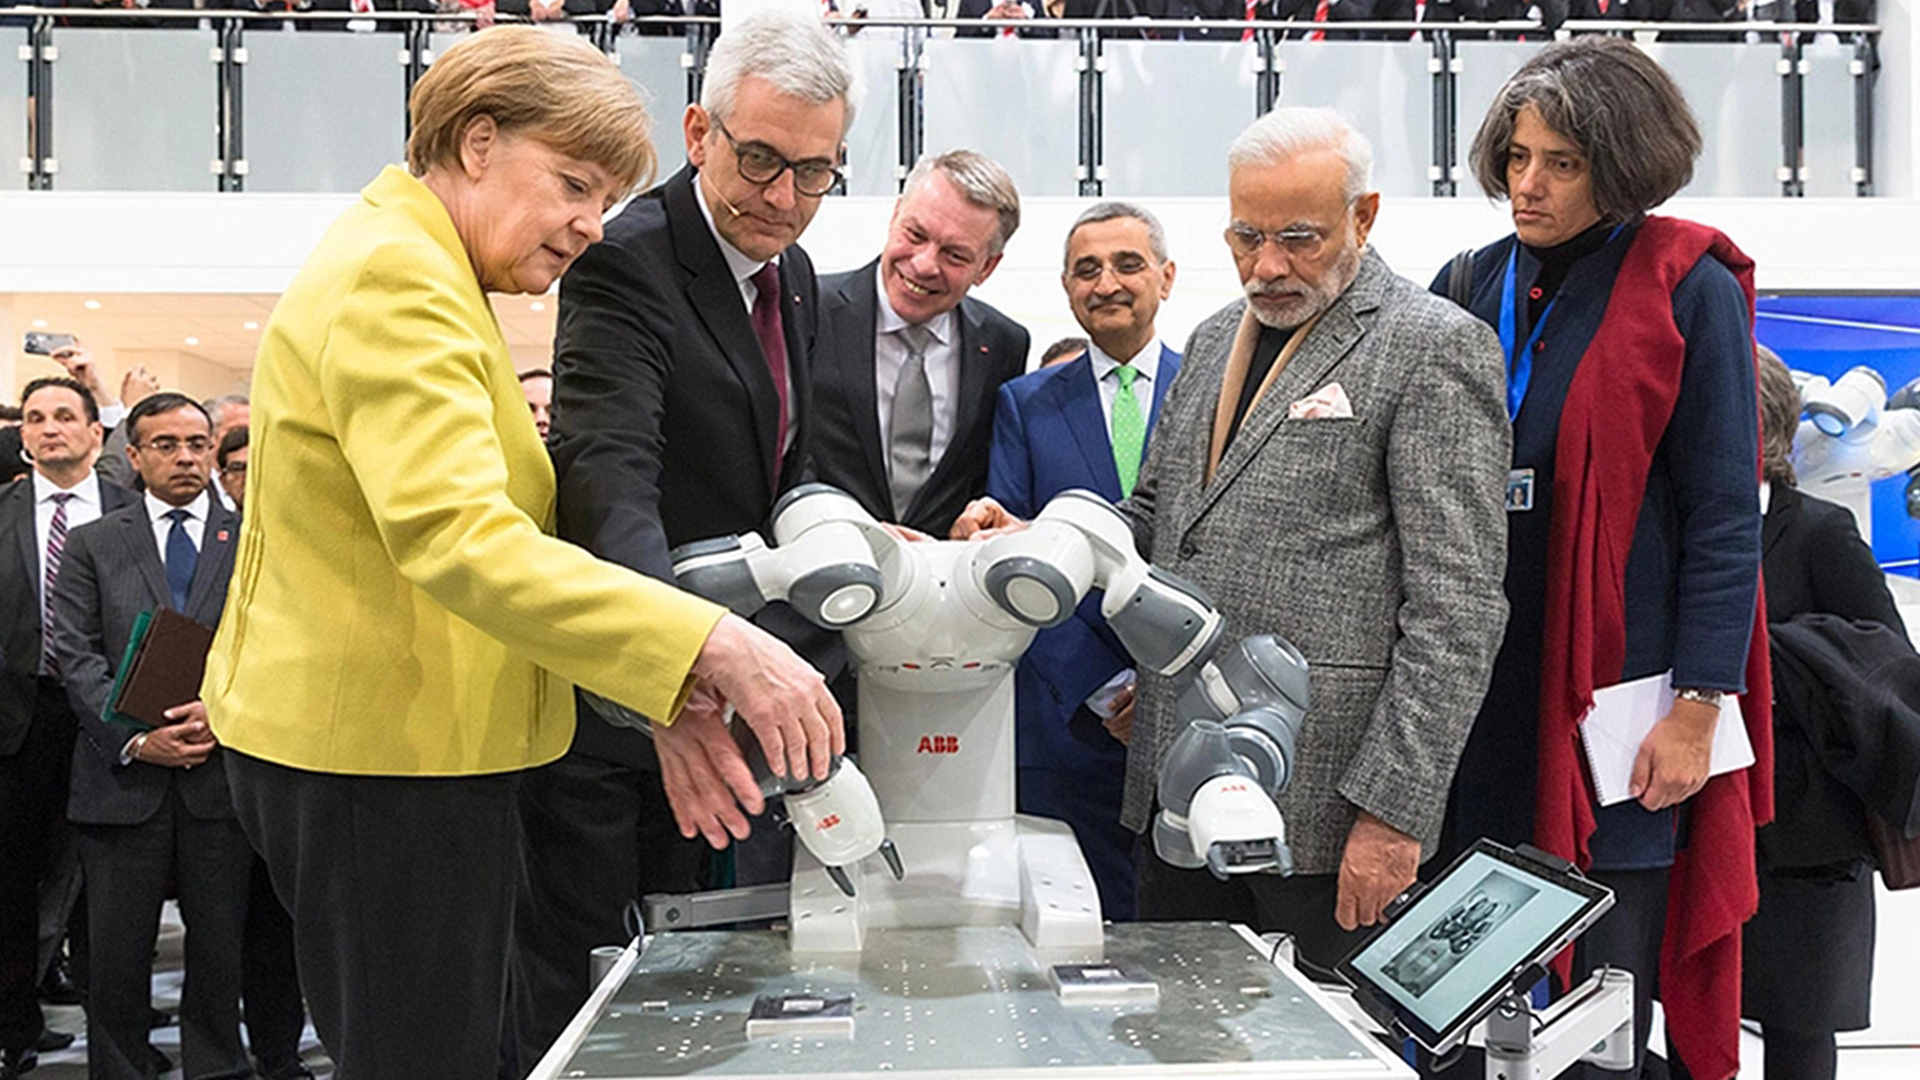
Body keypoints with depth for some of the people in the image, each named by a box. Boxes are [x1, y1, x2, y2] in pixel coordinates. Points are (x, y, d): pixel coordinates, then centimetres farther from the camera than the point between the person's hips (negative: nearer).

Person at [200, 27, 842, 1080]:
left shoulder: (412, 269, 17)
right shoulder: (396, 276, -18)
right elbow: (457, 538, -32)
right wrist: (711, 642, -39)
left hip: (367, 738, 11)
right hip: (387, 757, -11)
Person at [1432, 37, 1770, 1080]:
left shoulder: (1687, 290, -3)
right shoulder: (1471, 287, 11)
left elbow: (1725, 514, -5)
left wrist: (1698, 705, -12)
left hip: (1617, 702, -4)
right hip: (1474, 705, 4)